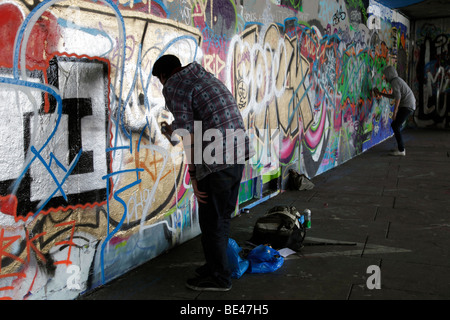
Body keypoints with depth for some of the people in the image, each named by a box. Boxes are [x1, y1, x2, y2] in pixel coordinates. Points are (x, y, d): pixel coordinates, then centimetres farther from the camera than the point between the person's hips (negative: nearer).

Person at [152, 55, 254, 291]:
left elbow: (189, 134, -13)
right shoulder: (207, 78, 22)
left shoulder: (173, 87, -4)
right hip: (238, 153, 9)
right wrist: (174, 130, 45)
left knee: (212, 221, 6)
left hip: (216, 161, -9)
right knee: (222, 217, 20)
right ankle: (216, 265, 35)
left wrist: (193, 176, -10)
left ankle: (219, 277, 18)